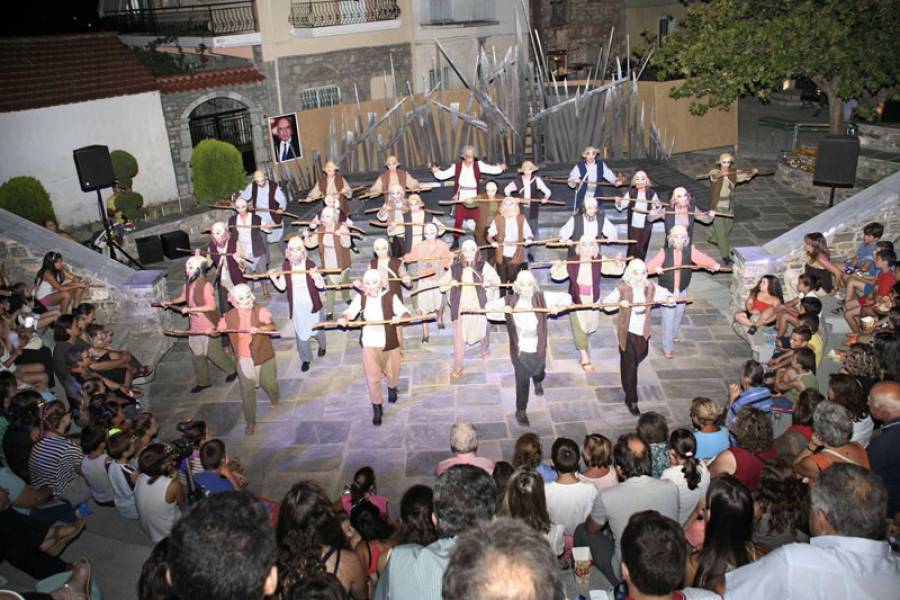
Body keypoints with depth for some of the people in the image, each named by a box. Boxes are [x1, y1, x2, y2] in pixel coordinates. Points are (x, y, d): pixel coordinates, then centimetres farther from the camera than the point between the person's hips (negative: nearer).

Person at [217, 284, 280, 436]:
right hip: (244, 359, 1)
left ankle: (275, 399, 53)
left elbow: (272, 326, -29)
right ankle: (250, 422, 19)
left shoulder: (260, 311, -15)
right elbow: (218, 330, 9)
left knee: (269, 383, 16)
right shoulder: (229, 317, -6)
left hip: (264, 356, -1)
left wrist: (258, 329, -48)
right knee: (247, 391, 2)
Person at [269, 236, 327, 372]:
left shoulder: (310, 264, -15)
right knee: (301, 333, 10)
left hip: (312, 305, -2)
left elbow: (321, 285, -15)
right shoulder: (285, 265, -7)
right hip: (296, 306, 2)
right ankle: (306, 359, 29)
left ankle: (322, 345, 51)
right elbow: (282, 286, 0)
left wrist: (316, 277, -35)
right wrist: (274, 279, -18)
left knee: (317, 329, 19)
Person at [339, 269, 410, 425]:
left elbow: (404, 311, -15)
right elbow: (350, 311, -8)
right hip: (369, 342, 0)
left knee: (392, 370, 20)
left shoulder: (390, 296, -13)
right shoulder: (361, 297, -7)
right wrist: (344, 318, -30)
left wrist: (400, 316, -38)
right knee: (372, 376, 0)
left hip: (389, 341, 0)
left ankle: (392, 388, 55)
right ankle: (377, 408, 16)